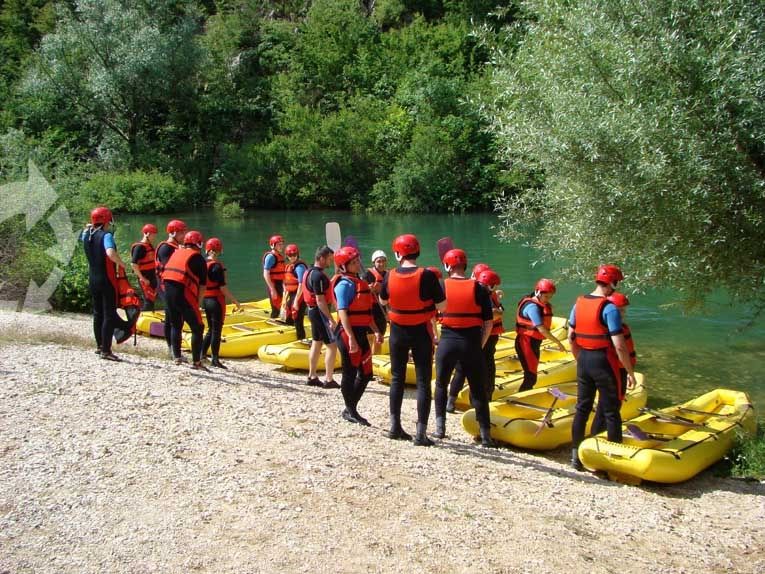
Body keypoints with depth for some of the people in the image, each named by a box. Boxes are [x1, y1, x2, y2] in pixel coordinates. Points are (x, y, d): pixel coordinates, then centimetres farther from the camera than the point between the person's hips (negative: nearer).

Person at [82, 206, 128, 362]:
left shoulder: (87, 235, 6)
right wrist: (122, 264, -20)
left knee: (97, 313, 18)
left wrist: (89, 228, 19)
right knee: (109, 315, -3)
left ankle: (99, 345, 29)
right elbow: (110, 253, -34)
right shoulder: (106, 235, -16)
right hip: (107, 280, -7)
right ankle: (106, 350, -5)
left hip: (92, 280, 8)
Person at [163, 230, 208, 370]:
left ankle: (177, 357, 23)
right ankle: (196, 362, 0)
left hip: (168, 290, 6)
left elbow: (165, 272, 20)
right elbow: (202, 286, 0)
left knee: (175, 325, 21)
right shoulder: (198, 258, 2)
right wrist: (198, 303, 8)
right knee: (197, 328, 2)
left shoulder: (176, 253, 19)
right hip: (184, 292, -6)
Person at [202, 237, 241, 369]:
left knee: (211, 329, 18)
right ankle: (215, 359, 4)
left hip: (205, 300, 7)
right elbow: (222, 287, -17)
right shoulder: (217, 266, -15)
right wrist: (233, 300, -10)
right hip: (216, 300, -7)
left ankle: (202, 354, 19)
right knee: (217, 330, 0)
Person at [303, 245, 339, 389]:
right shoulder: (318, 276, -21)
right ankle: (328, 380, -2)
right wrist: (331, 319, -24)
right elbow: (320, 300, -25)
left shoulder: (310, 272, 10)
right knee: (332, 344, -5)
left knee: (316, 343, 15)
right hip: (320, 312, -10)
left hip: (313, 311, 10)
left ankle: (312, 377, 21)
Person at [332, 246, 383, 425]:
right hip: (348, 333, -9)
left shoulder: (359, 282, 15)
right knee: (350, 373, 2)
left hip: (361, 333, 9)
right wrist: (351, 338, -25)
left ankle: (351, 409, 24)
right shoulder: (345, 284, -13)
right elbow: (343, 313, -20)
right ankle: (350, 411, 15)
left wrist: (376, 330, 17)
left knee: (366, 374, 13)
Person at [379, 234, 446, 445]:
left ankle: (395, 427, 21)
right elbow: (442, 306, -14)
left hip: (398, 332, 3)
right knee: (423, 381, 3)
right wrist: (438, 287, 4)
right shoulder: (427, 276, -17)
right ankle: (421, 433, 2)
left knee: (397, 378, 16)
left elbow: (382, 300, 10)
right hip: (421, 333, -3)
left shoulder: (390, 276, -7)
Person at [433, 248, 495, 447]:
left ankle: (440, 427, 18)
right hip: (472, 342, 0)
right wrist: (480, 345, 10)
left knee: (441, 384, 20)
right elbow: (488, 323, 0)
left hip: (447, 341, 0)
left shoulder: (441, 286, -1)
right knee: (478, 390, 8)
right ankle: (485, 434, 8)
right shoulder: (479, 289, -1)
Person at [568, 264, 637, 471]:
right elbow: (619, 346, -18)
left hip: (584, 361, 6)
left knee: (582, 408, 14)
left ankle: (576, 456, 20)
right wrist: (630, 372, -9)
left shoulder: (579, 303, 4)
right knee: (611, 413, 4)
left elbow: (571, 337, 10)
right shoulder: (609, 308, -16)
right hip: (604, 362, -6)